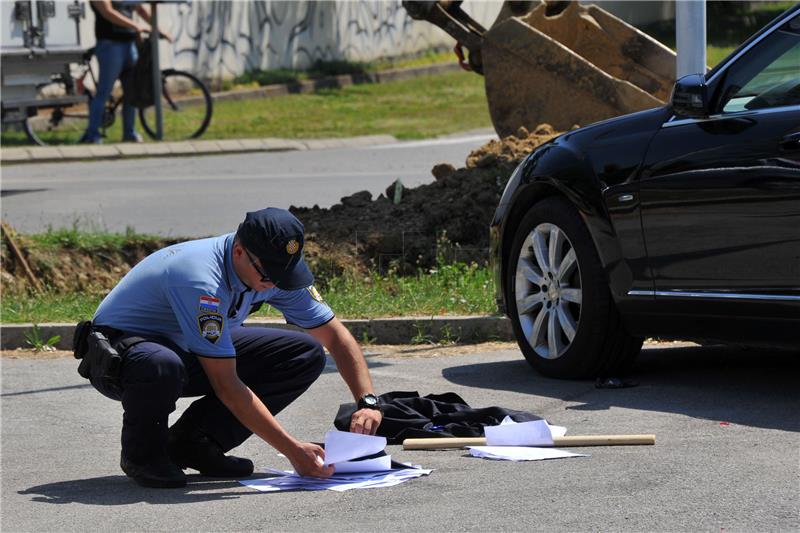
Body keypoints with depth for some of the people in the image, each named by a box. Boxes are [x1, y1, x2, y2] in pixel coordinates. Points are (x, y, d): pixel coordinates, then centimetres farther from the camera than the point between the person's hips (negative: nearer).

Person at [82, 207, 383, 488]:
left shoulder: (274, 270, -13)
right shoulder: (201, 281, -35)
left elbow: (335, 335, -2)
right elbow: (226, 385, -33)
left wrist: (368, 402, -19)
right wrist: (292, 450, -34)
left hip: (192, 351, 8)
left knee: (307, 355, -8)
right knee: (163, 366, -44)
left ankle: (193, 443, -3)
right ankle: (142, 454, -11)